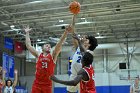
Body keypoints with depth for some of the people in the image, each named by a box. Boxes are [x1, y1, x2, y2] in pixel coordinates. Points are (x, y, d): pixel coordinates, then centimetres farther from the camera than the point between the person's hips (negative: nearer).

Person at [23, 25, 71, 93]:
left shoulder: (52, 55, 8)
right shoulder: (38, 55, 11)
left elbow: (60, 43, -1)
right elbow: (28, 45, 14)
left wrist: (66, 31, -9)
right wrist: (27, 33, 18)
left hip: (47, 84, -1)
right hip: (37, 84, 1)